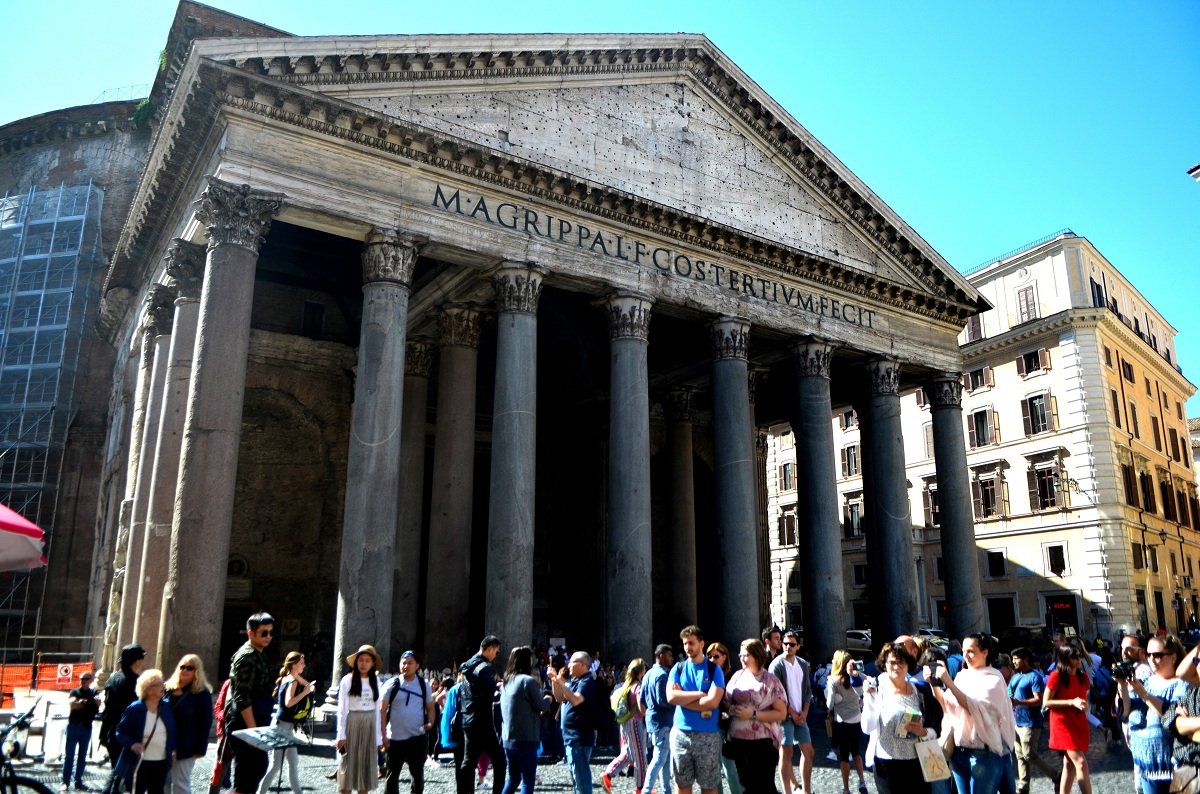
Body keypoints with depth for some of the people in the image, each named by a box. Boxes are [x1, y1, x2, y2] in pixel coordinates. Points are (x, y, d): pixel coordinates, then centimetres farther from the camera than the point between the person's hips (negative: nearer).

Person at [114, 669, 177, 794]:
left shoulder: (167, 706, 0)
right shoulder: (134, 709, -13)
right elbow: (120, 732, -9)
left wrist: (172, 749, 3)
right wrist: (132, 744, -24)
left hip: (161, 762, 4)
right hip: (140, 762, -4)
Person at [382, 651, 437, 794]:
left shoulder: (424, 685, 3)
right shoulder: (392, 685, -3)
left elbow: (431, 708, 10)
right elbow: (382, 711, -2)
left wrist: (430, 723, -9)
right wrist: (383, 735, -8)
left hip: (418, 738, 1)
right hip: (395, 738, -1)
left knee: (418, 773, 10)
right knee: (392, 775, 6)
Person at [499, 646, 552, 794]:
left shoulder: (506, 682, 11)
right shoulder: (528, 681, -14)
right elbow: (541, 706, -9)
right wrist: (548, 699, 10)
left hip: (508, 739, 8)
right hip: (525, 739, -8)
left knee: (513, 779, 18)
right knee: (528, 782, -2)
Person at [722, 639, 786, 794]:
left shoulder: (770, 681, -7)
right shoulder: (738, 676, 6)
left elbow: (781, 713, -11)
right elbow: (725, 702, 11)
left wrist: (753, 714, -19)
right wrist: (731, 709, -12)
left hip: (762, 742, -5)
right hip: (738, 740, 5)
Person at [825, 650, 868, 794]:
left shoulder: (833, 680, -12)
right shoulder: (855, 679, -3)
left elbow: (830, 704, -11)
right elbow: (861, 699, -4)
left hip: (841, 722, -3)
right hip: (857, 721, 3)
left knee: (844, 755, 7)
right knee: (856, 751, 23)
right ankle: (862, 781, 12)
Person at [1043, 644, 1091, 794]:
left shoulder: (1083, 677, 7)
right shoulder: (1056, 676, -13)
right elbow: (1045, 702, -13)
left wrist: (1084, 705, 0)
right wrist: (1072, 702, -19)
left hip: (1079, 724, 7)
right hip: (1063, 724, -7)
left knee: (1070, 764, 10)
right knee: (1081, 763, -13)